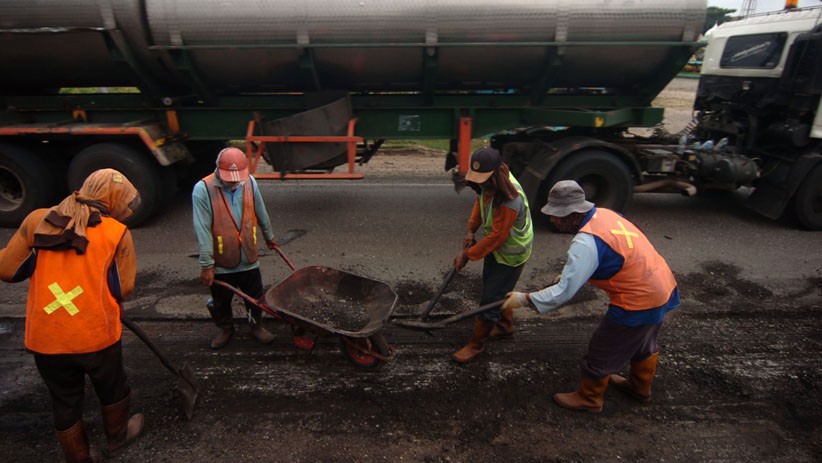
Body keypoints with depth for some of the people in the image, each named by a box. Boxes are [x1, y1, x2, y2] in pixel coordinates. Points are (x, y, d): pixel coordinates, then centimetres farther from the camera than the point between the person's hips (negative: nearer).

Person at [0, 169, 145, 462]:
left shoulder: (36, 220, -3)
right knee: (112, 390, 26)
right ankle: (117, 438, 49)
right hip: (98, 335, -2)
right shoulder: (117, 232, -10)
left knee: (65, 404, 22)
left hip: (45, 339, 3)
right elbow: (123, 289, -10)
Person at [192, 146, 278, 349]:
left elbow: (261, 213, 8)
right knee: (220, 302, 18)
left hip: (249, 259, 2)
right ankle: (225, 328, 44)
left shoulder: (250, 182, -7)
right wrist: (207, 264, -17)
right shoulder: (203, 189, -18)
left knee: (255, 298, 17)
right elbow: (202, 230, -18)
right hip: (221, 262, -2)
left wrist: (269, 236, 21)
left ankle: (256, 325, 41)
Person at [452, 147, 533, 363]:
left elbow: (496, 238, -31)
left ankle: (476, 344, 17)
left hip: (511, 252, -8)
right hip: (496, 243, 8)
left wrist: (467, 255, -23)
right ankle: (505, 326, 46)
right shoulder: (489, 182, -13)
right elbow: (480, 201, 7)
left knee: (491, 298, 0)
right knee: (496, 288, 23)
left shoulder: (510, 201, -38)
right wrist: (471, 230, -4)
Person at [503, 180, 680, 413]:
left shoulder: (586, 242, -28)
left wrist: (524, 298, -19)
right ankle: (640, 386, 54)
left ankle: (588, 398, 31)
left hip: (638, 302, -9)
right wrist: (567, 274, 10)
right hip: (664, 288, 9)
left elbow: (564, 292, -28)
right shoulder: (604, 214, 0)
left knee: (602, 352, 10)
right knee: (645, 344, 31)